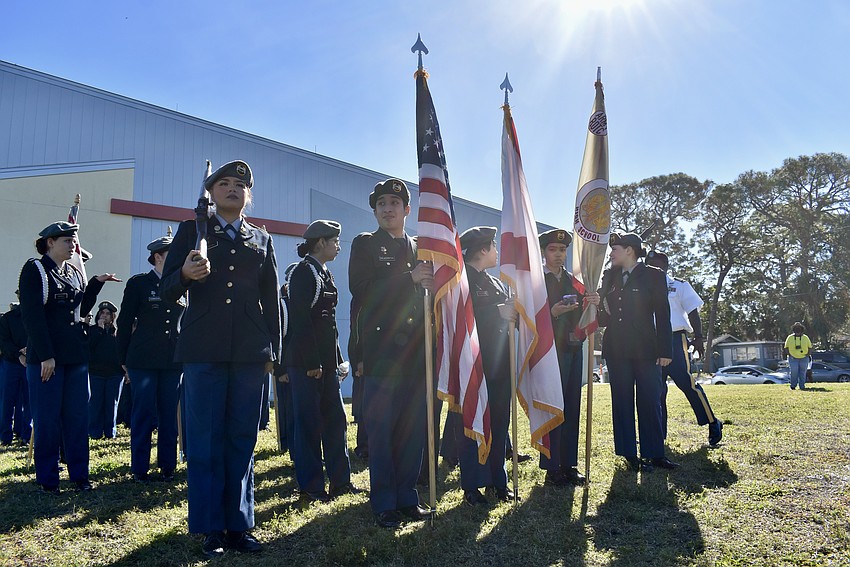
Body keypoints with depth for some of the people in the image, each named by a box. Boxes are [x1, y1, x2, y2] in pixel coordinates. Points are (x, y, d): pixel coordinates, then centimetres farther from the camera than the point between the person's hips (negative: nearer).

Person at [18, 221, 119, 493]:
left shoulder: (75, 272, 15)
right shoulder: (35, 270, -5)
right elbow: (32, 316, -12)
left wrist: (96, 284, 4)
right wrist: (46, 355, -18)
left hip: (77, 355, 6)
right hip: (45, 356, -6)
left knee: (78, 416, 8)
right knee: (47, 419, 1)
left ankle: (79, 473, 16)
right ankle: (47, 478, 13)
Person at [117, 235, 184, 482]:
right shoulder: (138, 283, 1)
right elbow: (125, 323, 2)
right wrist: (125, 360, 1)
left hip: (174, 361, 3)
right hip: (143, 361, -3)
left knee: (169, 415, 7)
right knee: (143, 415, 2)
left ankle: (167, 466, 16)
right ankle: (139, 469, 13)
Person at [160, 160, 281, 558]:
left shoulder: (261, 239, 16)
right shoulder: (191, 231, 10)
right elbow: (167, 292, 4)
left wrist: (273, 351, 9)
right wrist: (185, 274, -18)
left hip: (249, 353, 2)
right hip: (204, 350, -2)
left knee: (242, 440, 7)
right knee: (205, 442, 1)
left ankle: (238, 525, 16)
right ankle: (211, 529, 11)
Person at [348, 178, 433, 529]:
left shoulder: (419, 248, 19)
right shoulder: (365, 244, 5)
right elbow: (362, 290, -11)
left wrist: (430, 284, -4)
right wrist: (409, 279, -16)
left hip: (416, 352, 5)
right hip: (382, 351, -4)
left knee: (413, 429, 8)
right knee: (381, 431, 0)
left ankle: (407, 496, 20)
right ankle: (384, 503, 10)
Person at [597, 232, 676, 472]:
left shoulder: (653, 276, 1)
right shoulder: (609, 276, 12)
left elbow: (662, 314, -2)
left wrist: (665, 350, -7)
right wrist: (600, 314, -9)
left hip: (645, 348, -3)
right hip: (616, 349, 4)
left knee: (650, 402, 1)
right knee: (622, 402, 5)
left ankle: (655, 453, 11)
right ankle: (630, 455, 12)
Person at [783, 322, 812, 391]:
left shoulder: (805, 337, 8)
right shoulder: (790, 337, 5)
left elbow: (810, 347, 13)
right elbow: (786, 347, 9)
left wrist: (807, 355, -1)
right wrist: (789, 355, -3)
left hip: (803, 358, 1)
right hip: (793, 358, -1)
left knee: (802, 373, 3)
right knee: (794, 372, -8)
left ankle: (802, 386, 11)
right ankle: (793, 385, 6)